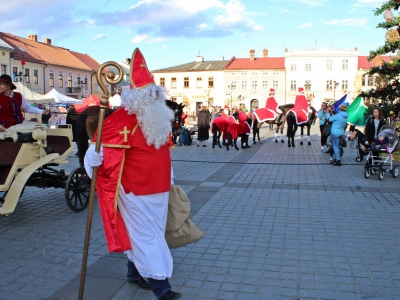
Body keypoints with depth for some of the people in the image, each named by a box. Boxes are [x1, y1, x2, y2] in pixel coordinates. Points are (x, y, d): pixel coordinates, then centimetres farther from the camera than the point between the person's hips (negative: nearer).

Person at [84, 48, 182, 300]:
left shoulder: (161, 119, 10)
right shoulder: (123, 118, -13)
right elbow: (103, 142, -16)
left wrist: (169, 179, 20)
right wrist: (93, 159, -33)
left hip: (159, 187, 8)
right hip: (135, 190, -7)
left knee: (151, 232, 17)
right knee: (146, 235, 0)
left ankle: (136, 272, 36)